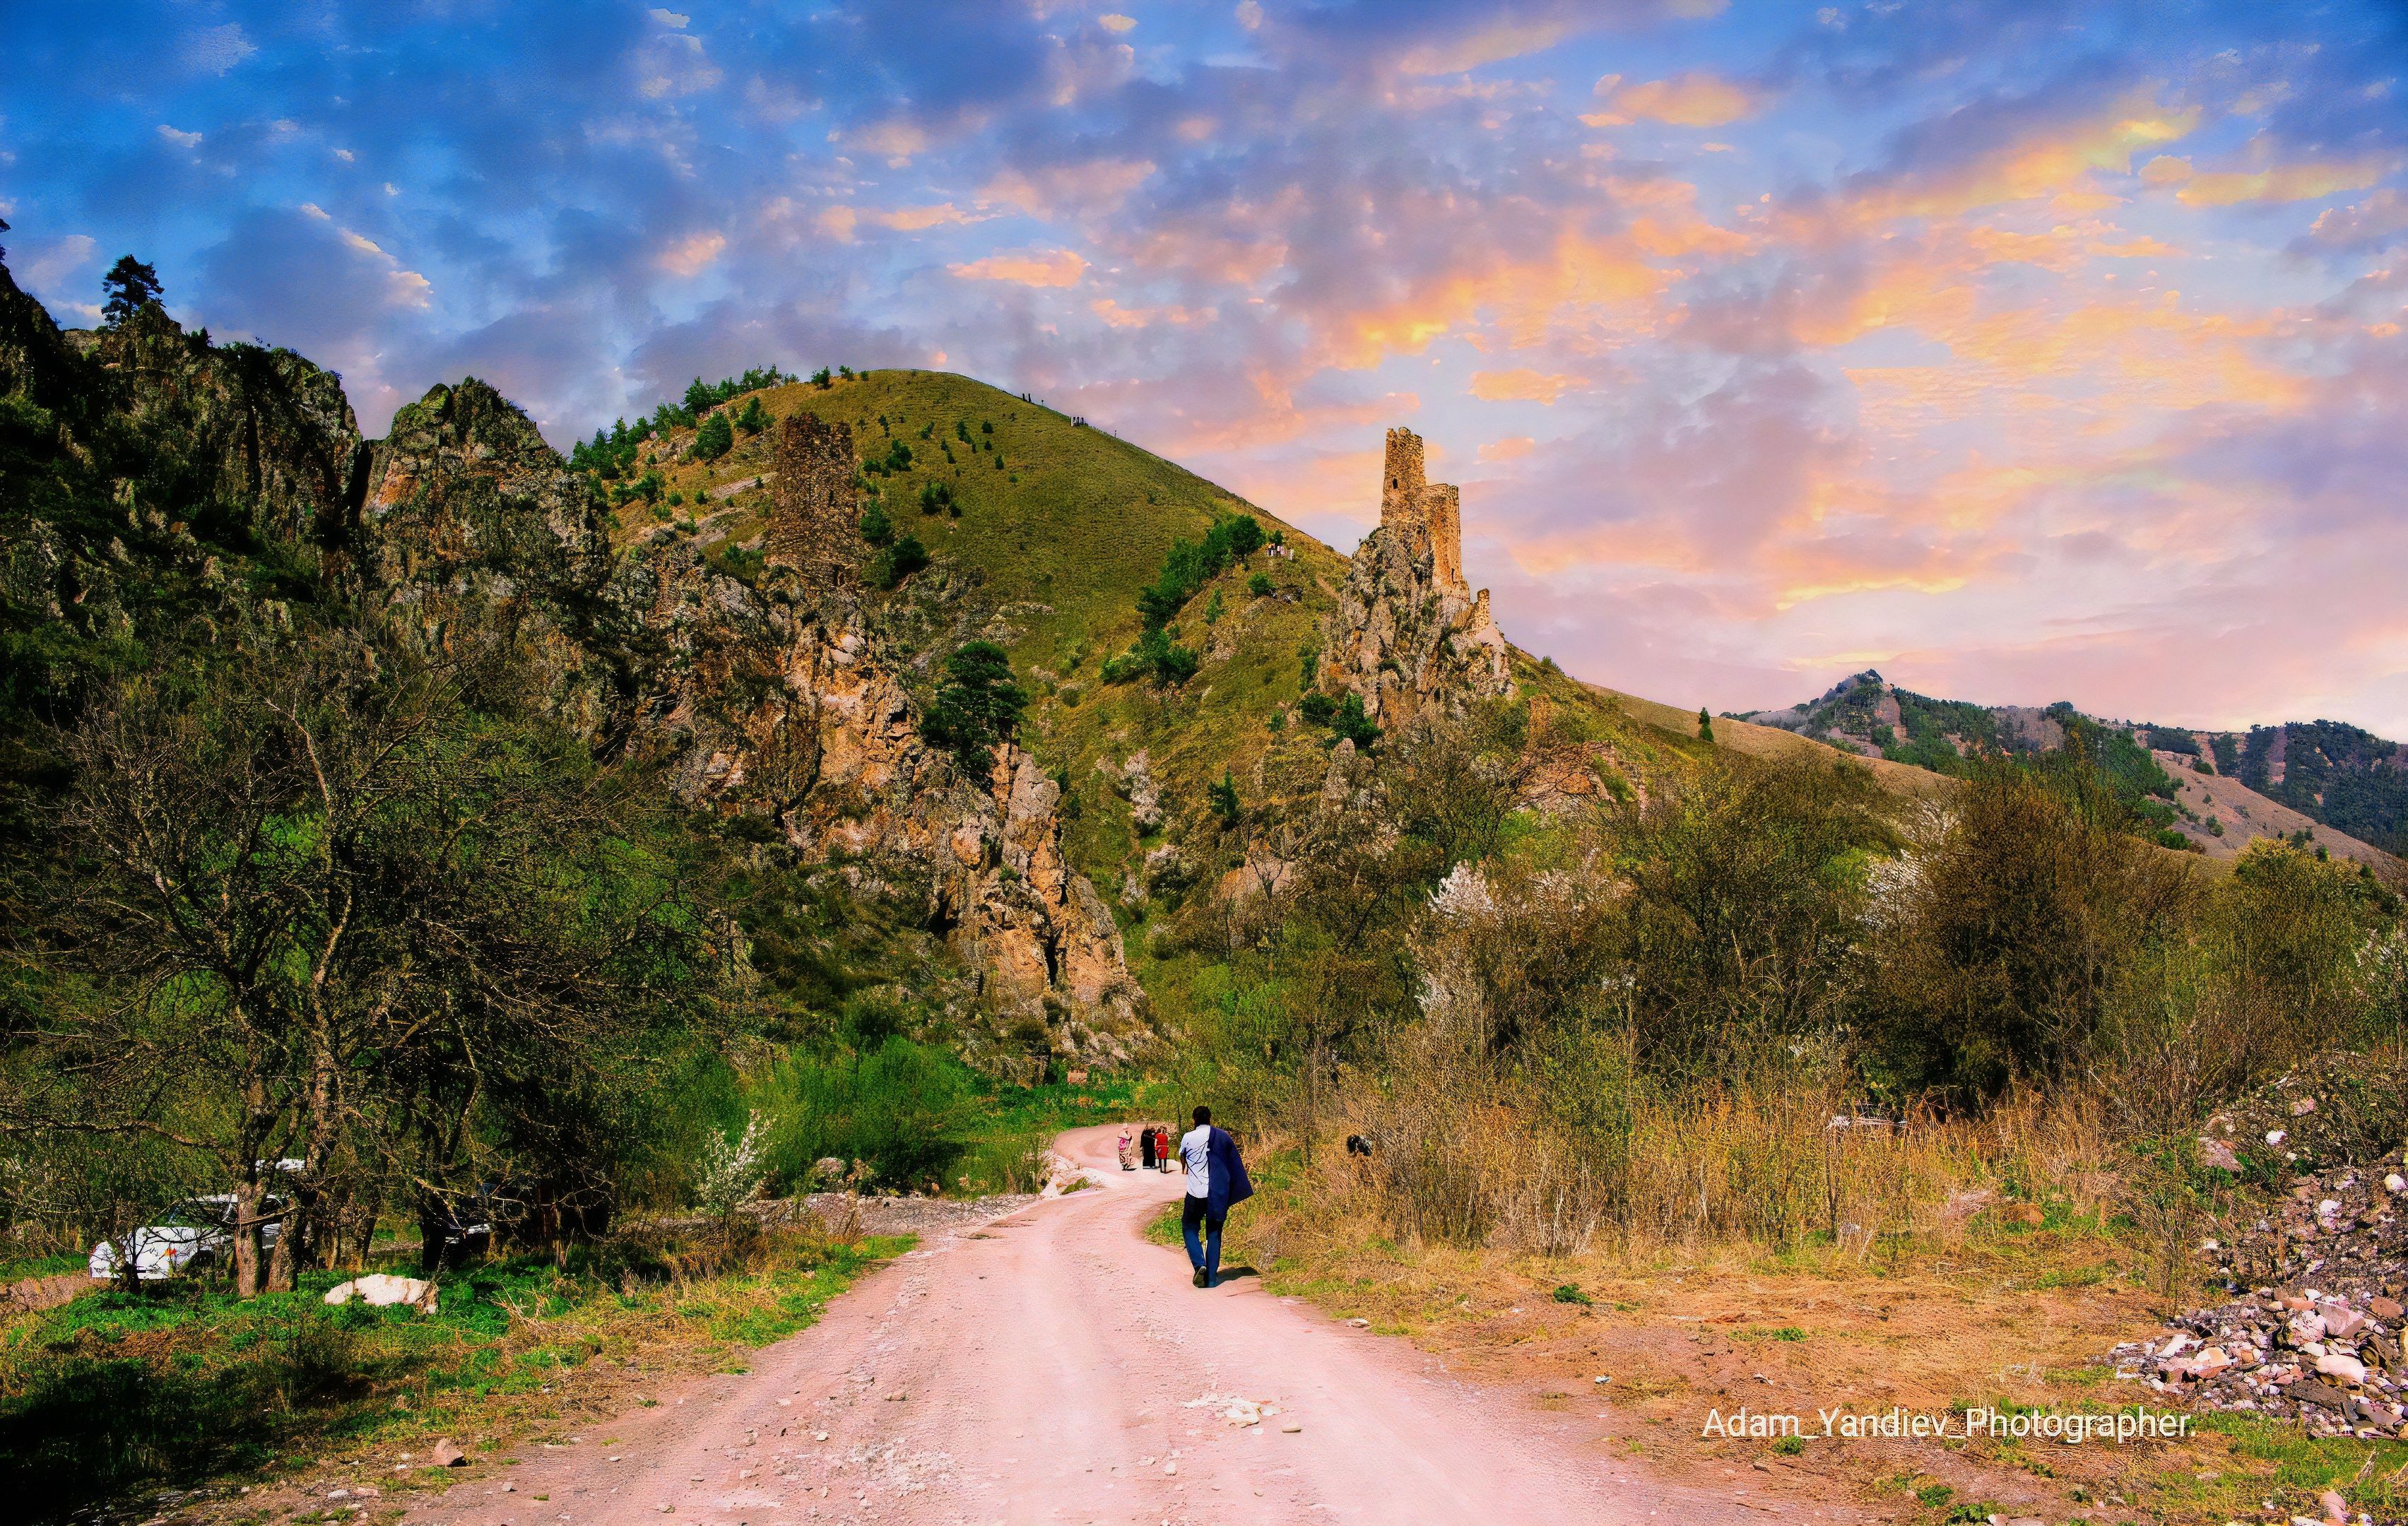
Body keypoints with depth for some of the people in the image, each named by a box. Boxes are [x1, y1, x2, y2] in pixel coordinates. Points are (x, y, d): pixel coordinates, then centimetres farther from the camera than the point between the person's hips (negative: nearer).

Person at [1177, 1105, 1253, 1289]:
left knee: (1189, 1228, 13)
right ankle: (1211, 1277, 5)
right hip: (1218, 1194, 2)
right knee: (1214, 1233, 11)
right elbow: (1236, 1163, 7)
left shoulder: (1189, 1137, -2)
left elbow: (1181, 1158, 19)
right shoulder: (1222, 1136, 3)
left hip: (1195, 1192, -2)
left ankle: (1200, 1264, -10)